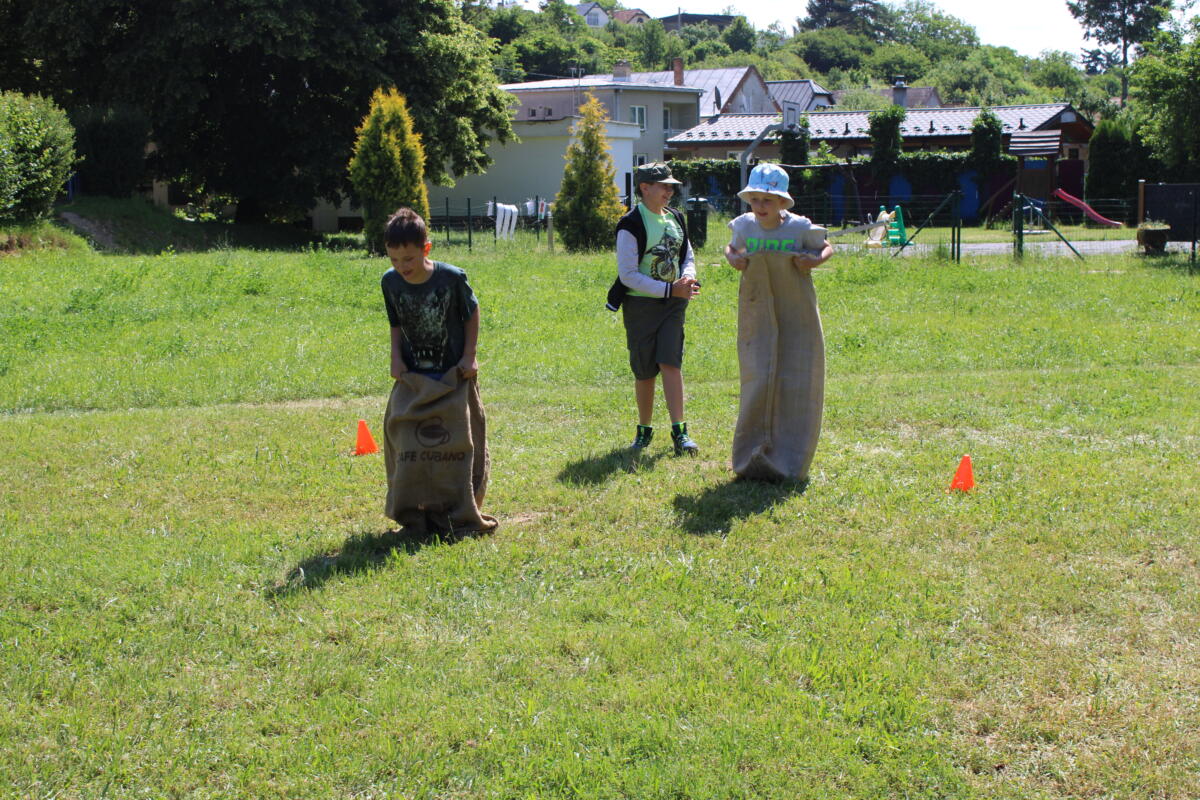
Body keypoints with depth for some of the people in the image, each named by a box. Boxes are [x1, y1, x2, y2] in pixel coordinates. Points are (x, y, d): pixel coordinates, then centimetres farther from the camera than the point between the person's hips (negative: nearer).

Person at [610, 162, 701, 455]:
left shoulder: (675, 218, 8)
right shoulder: (631, 225, -12)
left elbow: (688, 256, 18)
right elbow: (628, 275, -15)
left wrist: (687, 279, -6)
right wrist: (670, 289, -18)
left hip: (673, 304, 4)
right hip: (641, 304, -4)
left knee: (671, 363, -8)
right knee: (645, 371, 4)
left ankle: (679, 432, -8)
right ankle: (644, 430, 21)